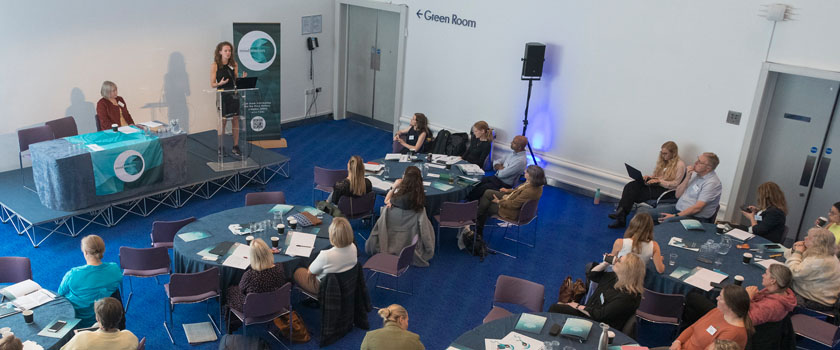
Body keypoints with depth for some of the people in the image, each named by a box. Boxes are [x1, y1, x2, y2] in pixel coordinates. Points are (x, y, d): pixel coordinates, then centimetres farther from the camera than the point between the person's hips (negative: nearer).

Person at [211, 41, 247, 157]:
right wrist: (220, 83, -22)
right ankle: (221, 147, 12)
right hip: (222, 95, -3)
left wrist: (242, 79, -7)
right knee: (223, 121, -1)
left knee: (236, 119, 2)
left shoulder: (234, 64, 7)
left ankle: (235, 146, 11)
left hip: (234, 94, 3)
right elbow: (212, 84, -2)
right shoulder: (215, 66, -4)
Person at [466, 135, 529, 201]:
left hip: (504, 184, -9)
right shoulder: (513, 154, 8)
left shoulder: (521, 160, -22)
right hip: (496, 177, 9)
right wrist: (499, 167, -7)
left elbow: (502, 174, -24)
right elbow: (496, 162, 16)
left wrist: (499, 168, -1)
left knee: (482, 188, -21)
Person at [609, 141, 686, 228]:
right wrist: (648, 177, 0)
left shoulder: (680, 165, -4)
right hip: (654, 186, 7)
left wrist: (658, 181, -18)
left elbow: (675, 184, -10)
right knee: (630, 186, -21)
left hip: (666, 191, -7)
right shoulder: (663, 161, 20)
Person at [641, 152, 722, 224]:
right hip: (678, 208, 8)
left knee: (665, 222, -39)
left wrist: (675, 216, -21)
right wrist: (687, 178, -2)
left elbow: (697, 208, -21)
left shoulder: (712, 182, -14)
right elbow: (678, 195, 11)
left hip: (694, 216, -8)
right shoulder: (695, 174, 11)